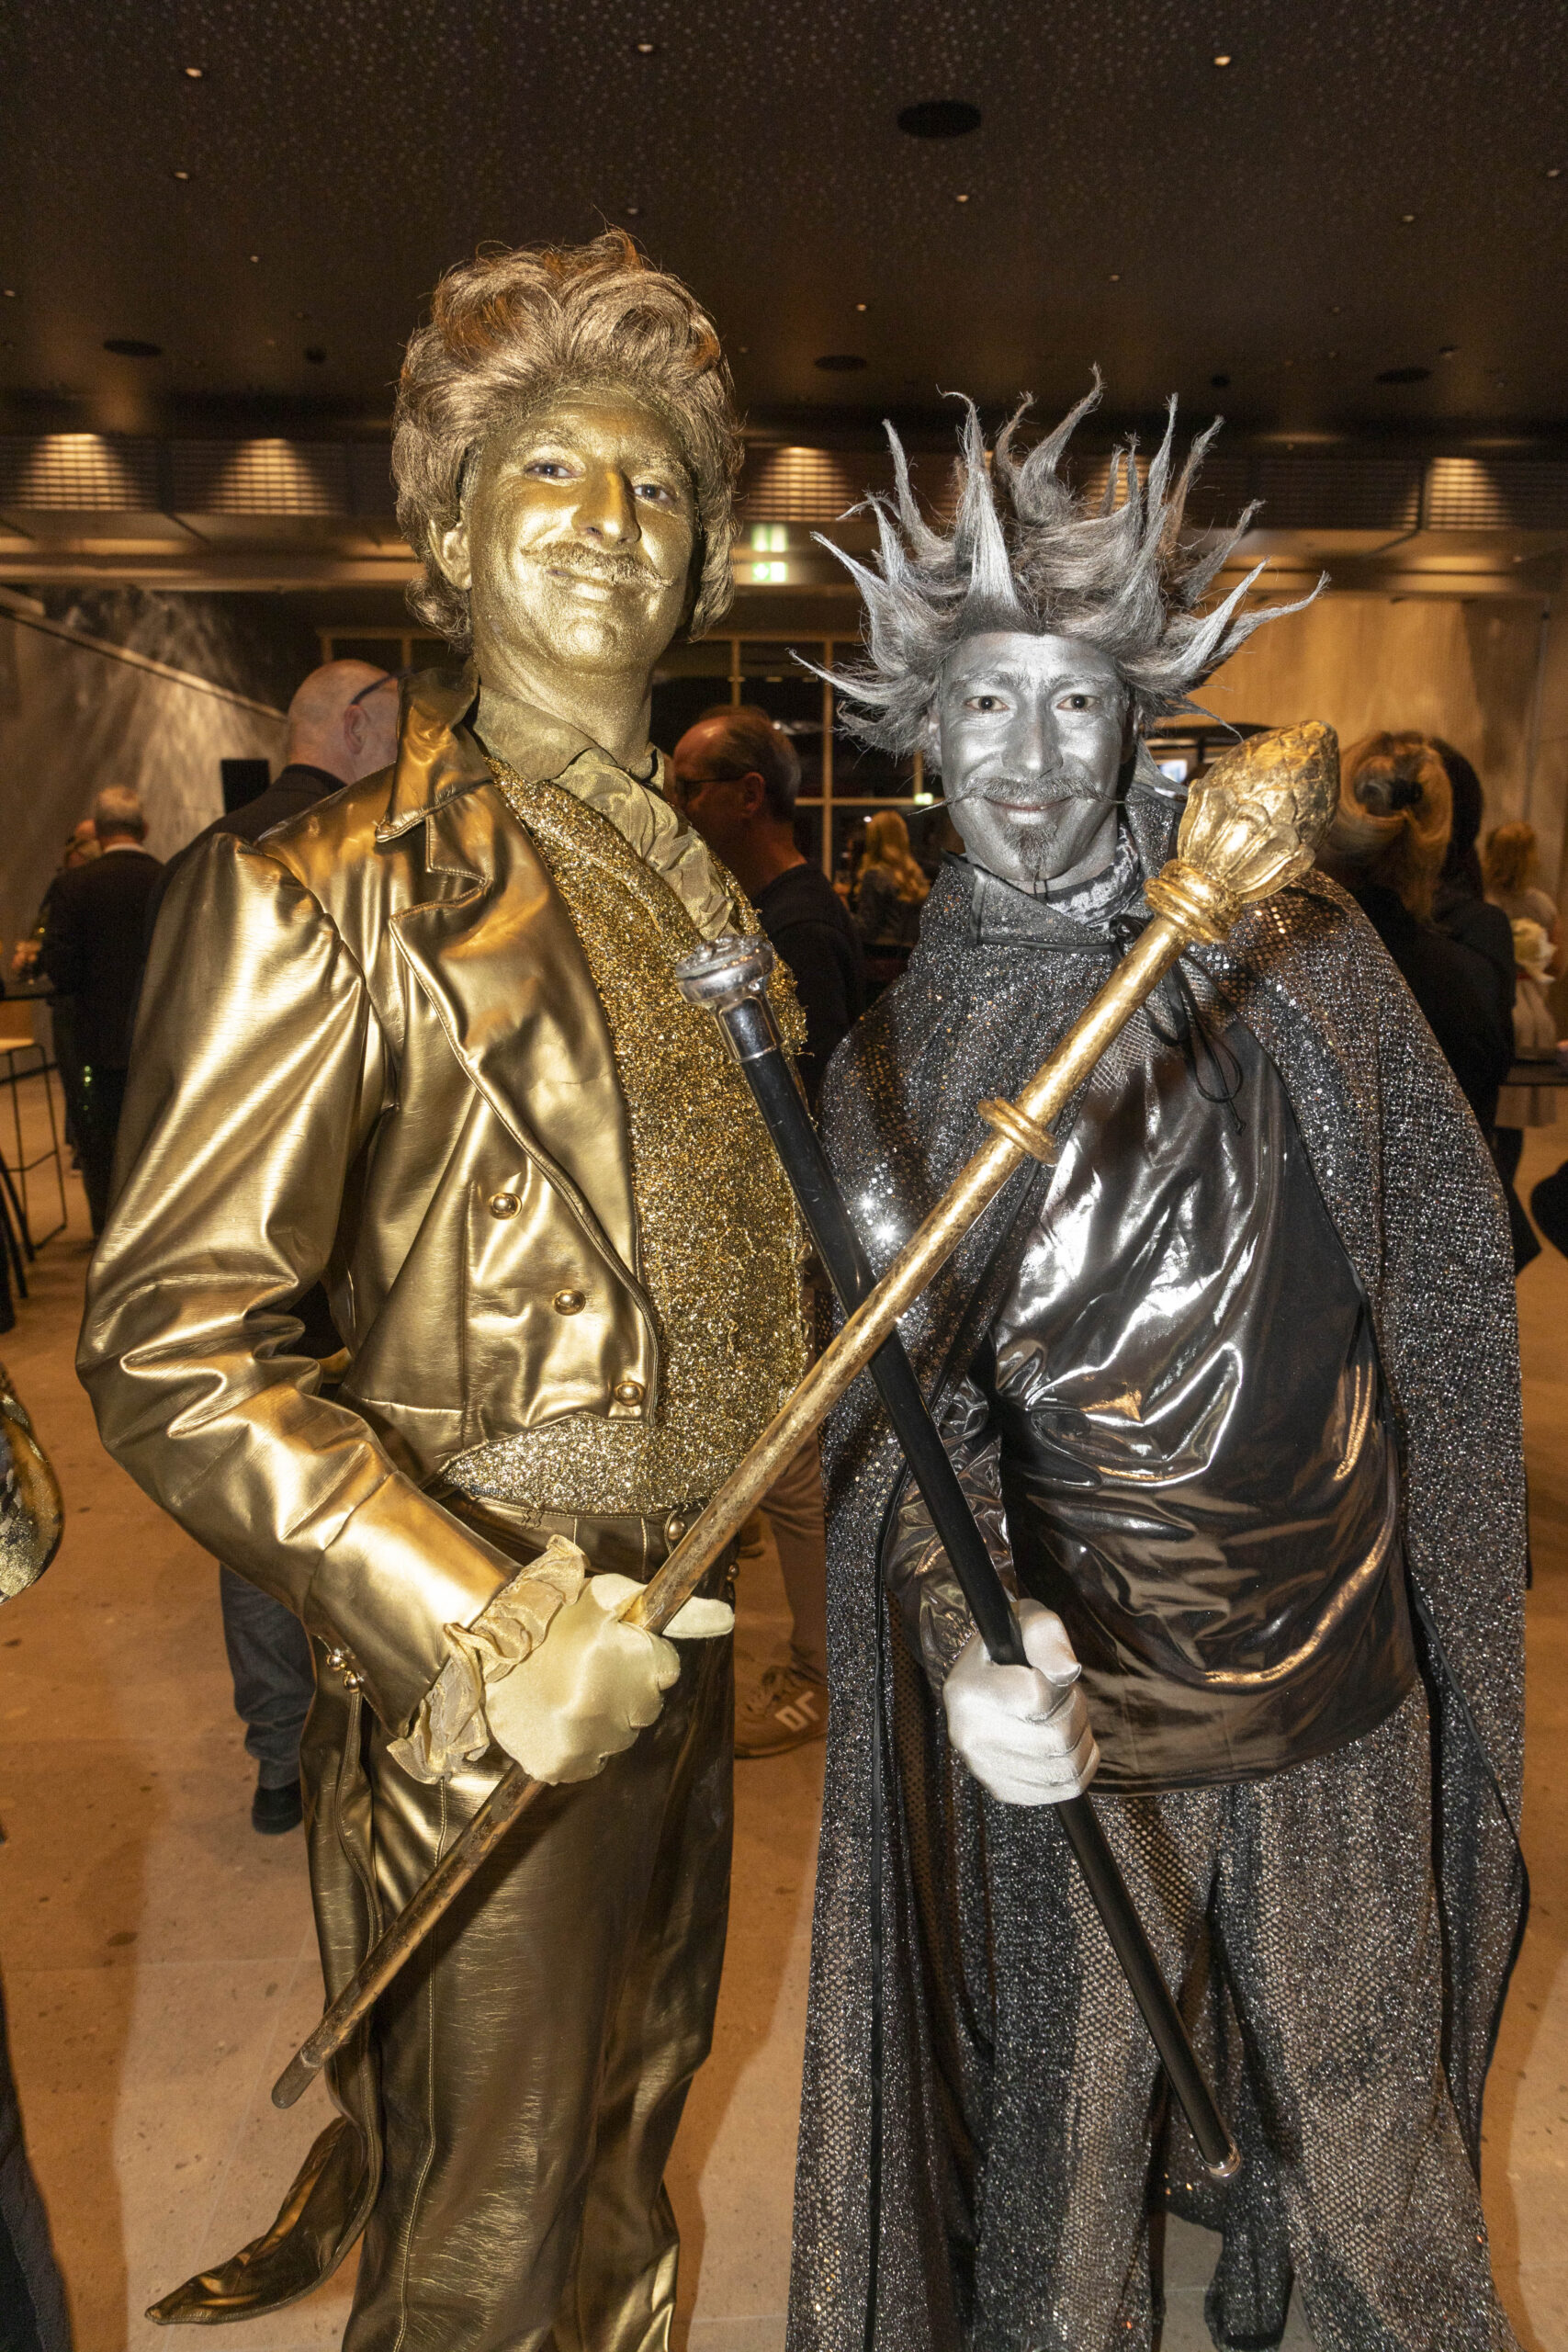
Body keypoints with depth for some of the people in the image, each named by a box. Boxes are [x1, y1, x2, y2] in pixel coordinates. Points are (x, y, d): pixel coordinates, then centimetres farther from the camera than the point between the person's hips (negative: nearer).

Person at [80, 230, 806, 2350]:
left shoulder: (709, 877, 7)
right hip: (476, 1671, -6)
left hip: (681, 1625, 7)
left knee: (629, 2131, 28)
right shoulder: (326, 896, -15)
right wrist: (476, 1617, -25)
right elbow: (166, 1346, -18)